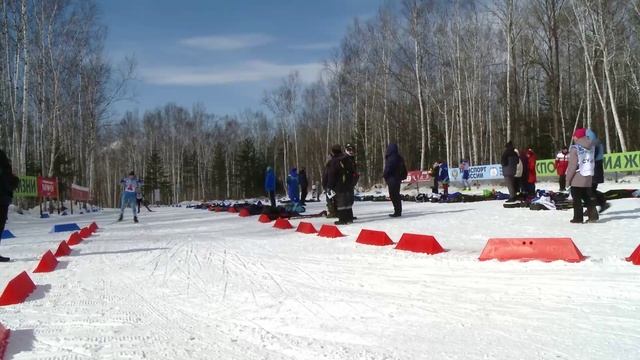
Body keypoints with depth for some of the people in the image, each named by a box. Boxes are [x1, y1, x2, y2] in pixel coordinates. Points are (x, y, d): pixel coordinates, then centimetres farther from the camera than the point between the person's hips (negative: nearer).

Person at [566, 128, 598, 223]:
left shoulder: (575, 148, -14)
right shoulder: (591, 147, 6)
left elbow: (572, 165, -15)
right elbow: (592, 163, 13)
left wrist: (568, 178, -9)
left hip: (577, 179, -6)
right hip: (588, 178, 6)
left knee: (577, 199, 2)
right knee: (587, 198, 15)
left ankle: (578, 218, 3)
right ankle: (593, 215, 9)